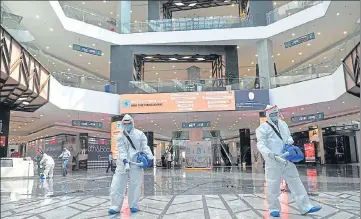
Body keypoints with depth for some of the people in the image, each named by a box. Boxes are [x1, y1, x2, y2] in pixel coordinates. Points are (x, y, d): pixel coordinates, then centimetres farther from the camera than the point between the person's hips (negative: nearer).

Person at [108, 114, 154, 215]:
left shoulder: (139, 134, 2)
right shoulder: (120, 137, 4)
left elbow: (145, 146, -1)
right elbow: (122, 150, -8)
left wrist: (149, 157, -14)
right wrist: (124, 159, -24)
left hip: (136, 162, -1)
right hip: (123, 162, 2)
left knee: (135, 185, 3)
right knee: (116, 185, 0)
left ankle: (134, 205, 17)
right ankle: (116, 206, 9)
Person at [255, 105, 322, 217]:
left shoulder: (283, 124, 15)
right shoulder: (263, 128, -5)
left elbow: (289, 136, 28)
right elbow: (261, 145, -15)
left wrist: (290, 140, 3)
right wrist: (271, 155, -31)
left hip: (287, 160, 6)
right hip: (273, 162, -5)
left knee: (296, 183, 7)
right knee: (273, 186, 1)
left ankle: (305, 207, 15)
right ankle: (274, 208, 19)